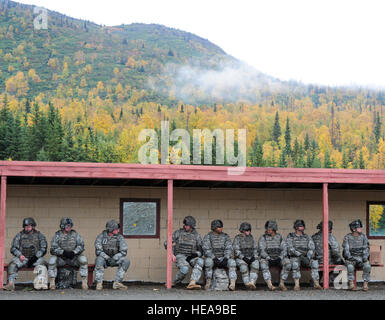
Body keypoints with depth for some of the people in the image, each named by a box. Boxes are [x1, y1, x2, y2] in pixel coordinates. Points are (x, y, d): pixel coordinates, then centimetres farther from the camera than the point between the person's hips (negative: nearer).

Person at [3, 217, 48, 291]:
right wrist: (19, 255, -11)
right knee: (12, 264, -28)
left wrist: (36, 256, -14)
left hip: (36, 258, -1)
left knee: (42, 263, -33)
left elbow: (43, 249, 3)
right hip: (22, 257, 1)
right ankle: (11, 283, -35)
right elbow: (13, 248, 8)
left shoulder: (39, 235, 9)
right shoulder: (19, 235, 12)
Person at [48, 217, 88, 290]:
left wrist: (73, 252, -21)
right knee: (52, 260, -30)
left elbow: (81, 245, -3)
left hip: (73, 258, 1)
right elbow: (53, 249, -9)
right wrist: (63, 252, -24)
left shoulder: (75, 234, 3)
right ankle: (52, 282, -22)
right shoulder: (57, 235, -1)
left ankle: (84, 282, -24)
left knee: (83, 259, -27)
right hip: (61, 259, -1)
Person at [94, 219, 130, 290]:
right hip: (104, 258, -2)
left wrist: (114, 258, -23)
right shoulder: (101, 237, -8)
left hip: (115, 259, 2)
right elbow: (98, 251, -13)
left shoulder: (120, 237, -4)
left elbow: (123, 252, -9)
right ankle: (99, 283, -30)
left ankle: (117, 283, -21)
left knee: (126, 261, -23)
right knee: (99, 260, -35)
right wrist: (107, 258, -26)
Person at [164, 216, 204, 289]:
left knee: (200, 261, -33)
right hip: (180, 256, -2)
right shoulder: (178, 233, 6)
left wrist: (195, 254, -15)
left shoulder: (196, 236, 8)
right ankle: (175, 283, -6)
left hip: (191, 257, 2)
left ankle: (192, 283, -45)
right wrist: (171, 254, -7)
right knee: (185, 268, -35)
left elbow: (201, 250, 6)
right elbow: (167, 243, 7)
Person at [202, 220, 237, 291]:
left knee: (232, 262, -29)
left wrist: (225, 258, -22)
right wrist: (214, 258, -25)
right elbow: (206, 250, -10)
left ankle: (232, 283, -43)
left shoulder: (226, 237, 6)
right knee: (208, 261, -37)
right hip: (212, 258, -2)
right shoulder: (208, 237, 0)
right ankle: (208, 282, -26)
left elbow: (229, 249, -3)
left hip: (223, 258, 2)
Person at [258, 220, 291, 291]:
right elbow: (262, 250, -10)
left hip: (279, 258, 2)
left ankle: (282, 283, -22)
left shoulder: (280, 238, 7)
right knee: (263, 264, -36)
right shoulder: (263, 238, 1)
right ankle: (269, 285, -44)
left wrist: (280, 258, -19)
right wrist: (268, 258, -24)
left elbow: (284, 250, -1)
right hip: (267, 258, -1)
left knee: (287, 263, -28)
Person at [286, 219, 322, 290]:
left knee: (314, 262, -27)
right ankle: (297, 285, -36)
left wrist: (308, 257, -22)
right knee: (295, 263, -37)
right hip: (294, 258, -3)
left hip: (305, 258, 3)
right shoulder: (290, 237, 2)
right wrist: (300, 255, -25)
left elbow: (312, 248, -1)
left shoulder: (307, 237, 12)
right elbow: (290, 249, -12)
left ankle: (316, 284, -30)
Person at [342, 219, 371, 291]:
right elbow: (346, 251, -10)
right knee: (350, 266, -35)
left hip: (362, 258, 2)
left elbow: (366, 250, -2)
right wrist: (353, 259, -23)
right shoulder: (347, 238, -6)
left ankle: (366, 284, -22)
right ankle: (351, 284, -25)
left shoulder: (363, 237, 0)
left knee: (367, 266, -29)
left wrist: (364, 259, -19)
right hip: (351, 259, -2)